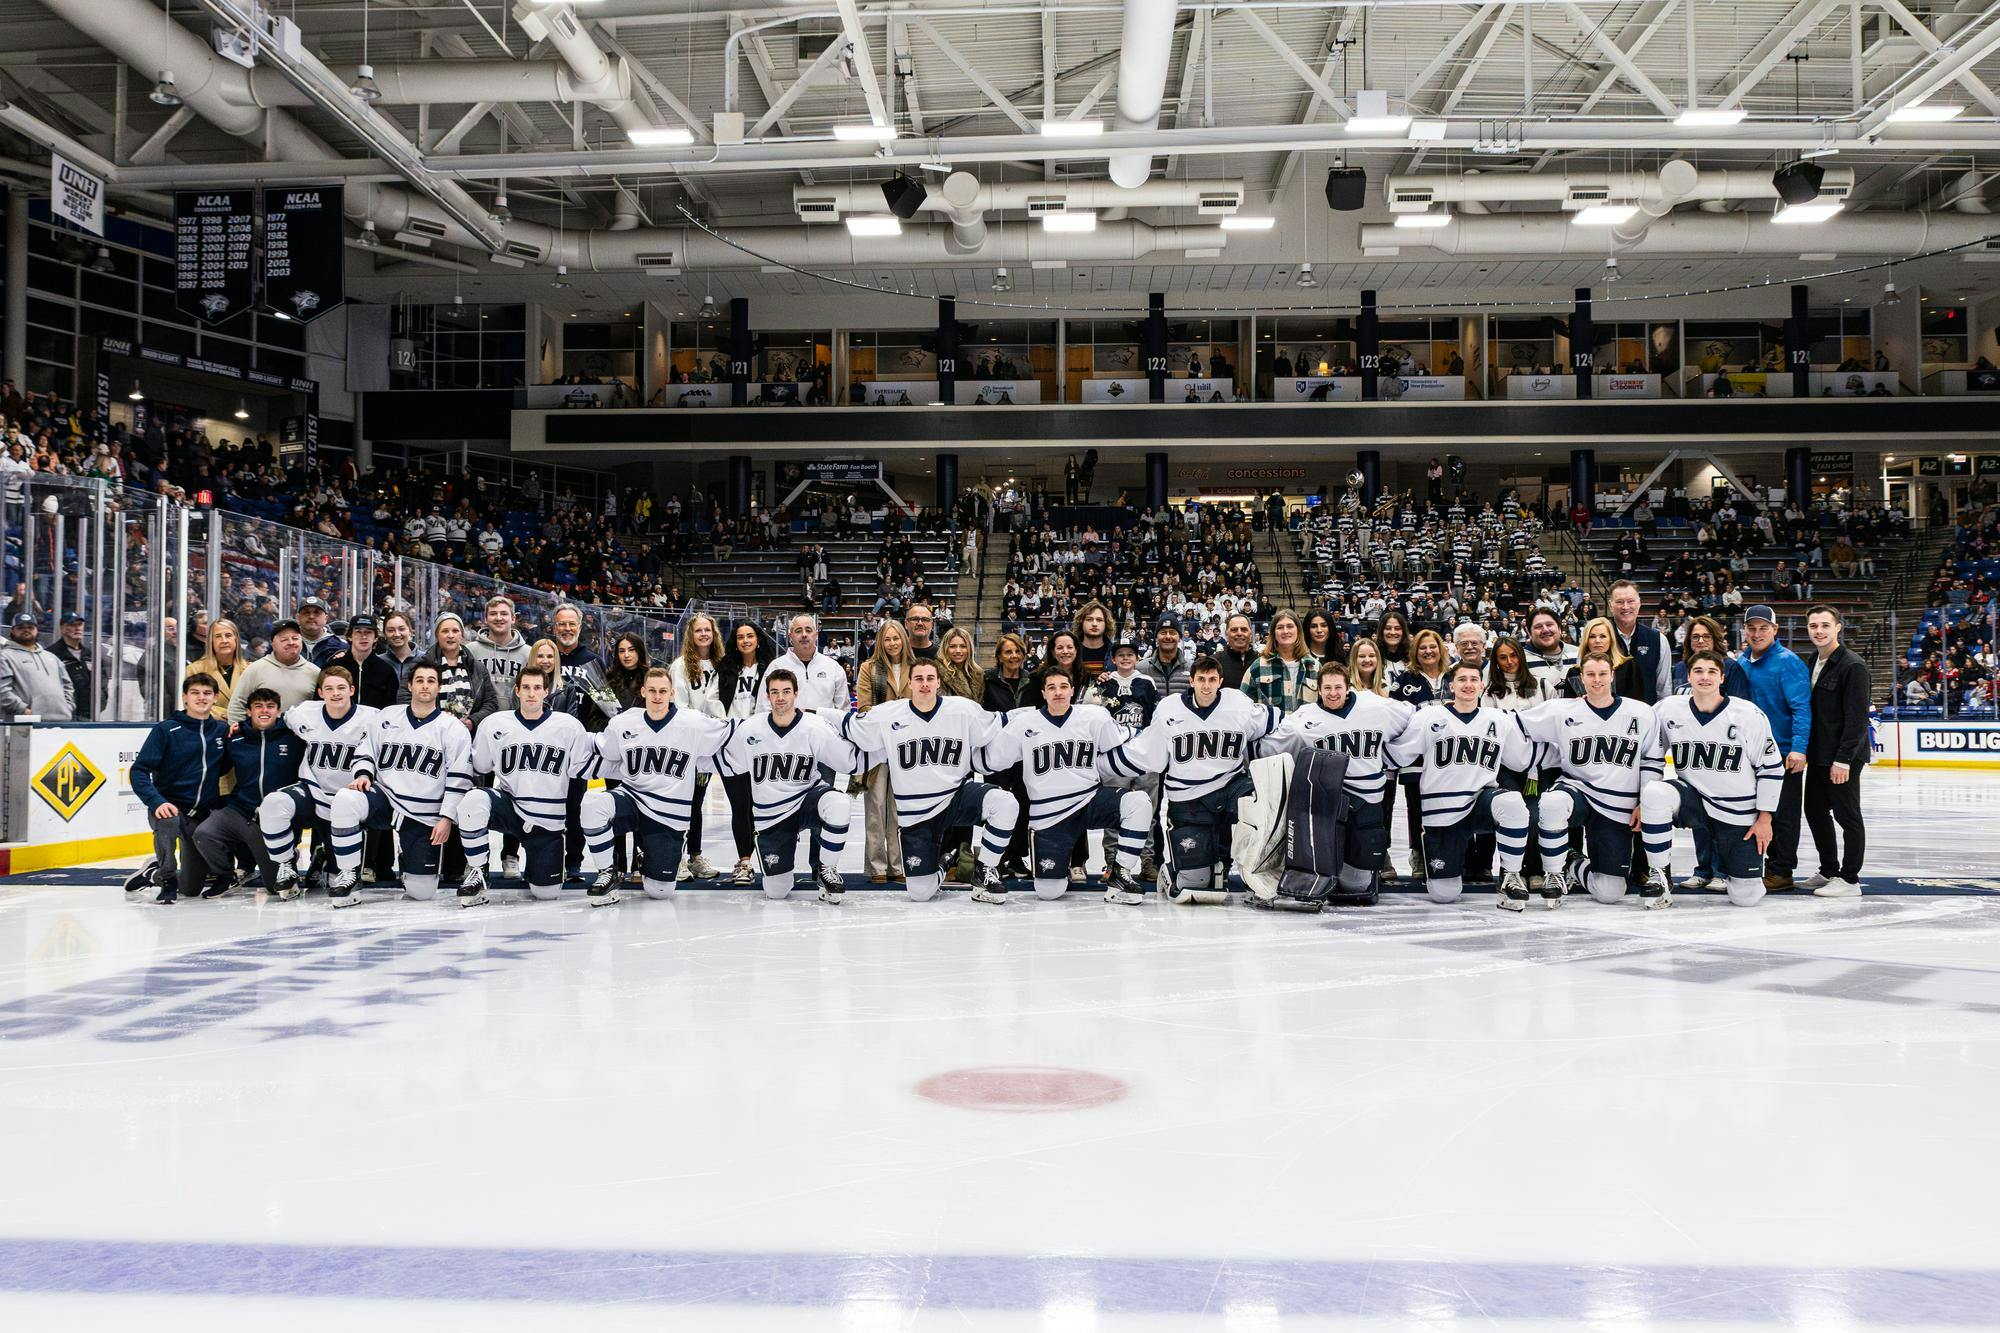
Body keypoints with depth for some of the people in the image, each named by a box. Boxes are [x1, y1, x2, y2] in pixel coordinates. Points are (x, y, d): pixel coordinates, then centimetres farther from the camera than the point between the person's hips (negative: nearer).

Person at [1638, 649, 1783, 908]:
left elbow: (1771, 767, -4)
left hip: (1738, 812, -1)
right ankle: (1658, 877, -16)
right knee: (1655, 793, -33)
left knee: (1746, 896, -3)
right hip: (1693, 797, 1)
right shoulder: (1668, 710, -6)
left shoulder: (1749, 714, -11)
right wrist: (1643, 800, -1)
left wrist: (1764, 818, -4)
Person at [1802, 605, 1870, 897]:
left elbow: (1857, 718, -18)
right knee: (1815, 811, 15)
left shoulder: (1853, 666, -14)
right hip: (1818, 755, 9)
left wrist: (1843, 758, -21)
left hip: (1843, 757, -9)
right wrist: (1806, 749, 13)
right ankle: (1829, 871, 28)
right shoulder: (1813, 663, 12)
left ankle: (1849, 880, 6)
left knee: (1847, 816, -1)